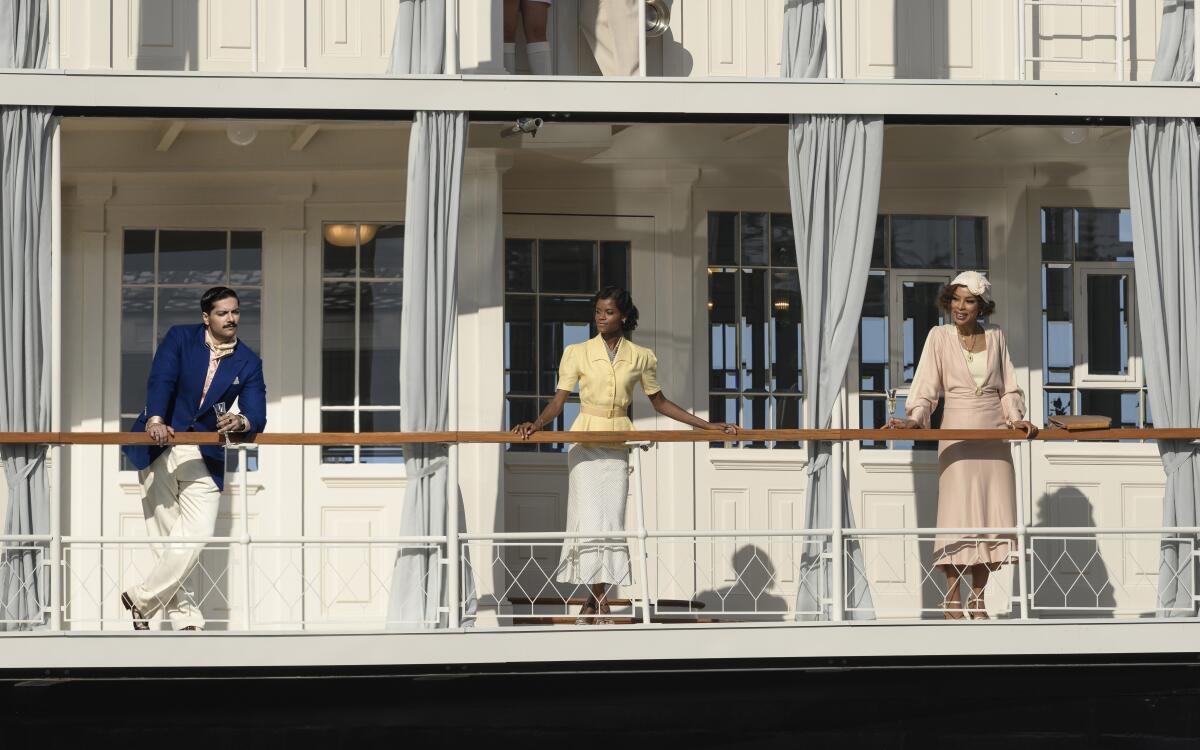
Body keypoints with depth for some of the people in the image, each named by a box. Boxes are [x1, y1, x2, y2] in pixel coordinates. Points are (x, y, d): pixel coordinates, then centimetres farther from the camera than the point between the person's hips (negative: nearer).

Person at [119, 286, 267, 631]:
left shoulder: (248, 363, 4)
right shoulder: (179, 338, -1)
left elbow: (257, 418, -5)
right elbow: (160, 380, -16)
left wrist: (241, 422, -30)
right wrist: (155, 419, -34)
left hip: (204, 456, 1)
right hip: (159, 447, -1)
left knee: (196, 535, -13)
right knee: (167, 537, -1)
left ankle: (141, 600, 0)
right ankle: (184, 615, 7)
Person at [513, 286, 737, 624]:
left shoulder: (640, 357, 5)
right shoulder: (577, 353, 0)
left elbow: (660, 403, 14)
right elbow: (558, 401, -3)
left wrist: (708, 425, 10)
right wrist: (536, 424, -22)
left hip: (618, 445, 2)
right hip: (586, 441, -2)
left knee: (612, 522, -1)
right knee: (591, 520, -10)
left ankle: (592, 602, 6)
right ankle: (601, 606, -8)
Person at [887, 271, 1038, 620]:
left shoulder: (995, 337, 9)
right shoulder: (940, 337, 2)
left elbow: (1009, 389, 11)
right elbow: (926, 388, -2)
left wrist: (1015, 417, -5)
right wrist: (916, 419, -18)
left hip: (994, 434, 3)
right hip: (958, 433, -3)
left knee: (992, 513, 0)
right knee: (957, 512, -10)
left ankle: (977, 598, 8)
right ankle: (952, 600, -5)